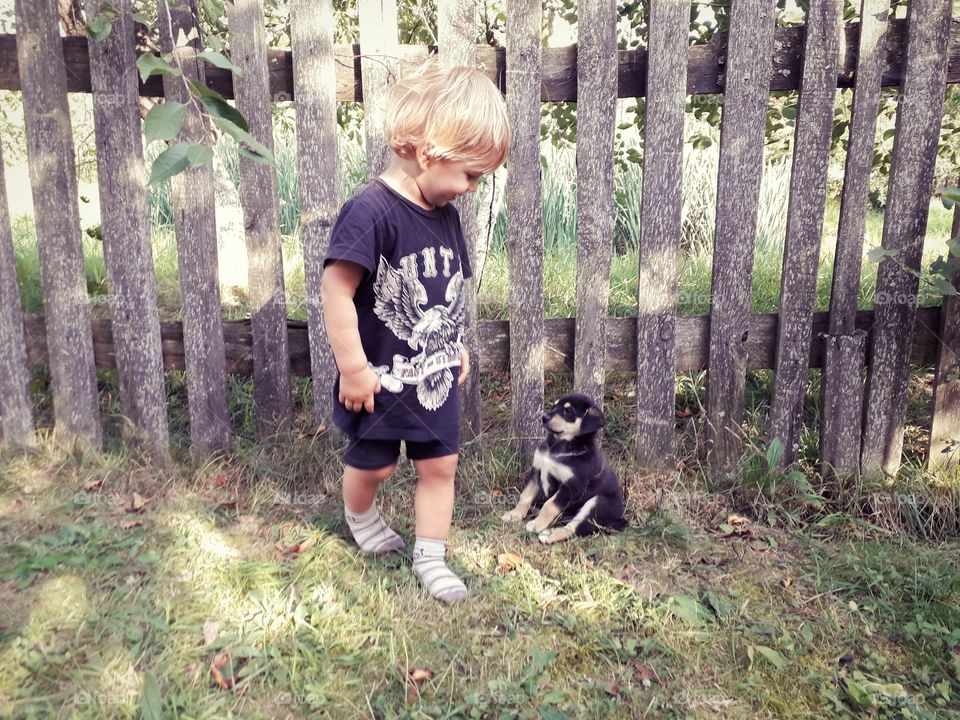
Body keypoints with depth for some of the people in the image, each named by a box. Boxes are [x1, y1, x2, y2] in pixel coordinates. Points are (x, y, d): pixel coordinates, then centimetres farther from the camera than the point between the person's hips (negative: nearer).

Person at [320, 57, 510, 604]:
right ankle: (360, 516, 49)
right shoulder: (371, 211, -24)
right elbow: (336, 291, -25)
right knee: (373, 465, 16)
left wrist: (457, 346, 15)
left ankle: (431, 557, 30)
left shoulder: (445, 215, 1)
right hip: (383, 379, -6)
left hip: (436, 375, 6)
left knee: (440, 465, 12)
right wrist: (353, 368, -21)